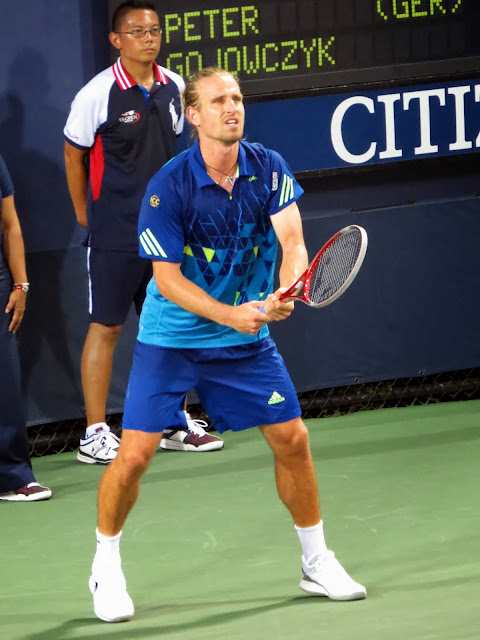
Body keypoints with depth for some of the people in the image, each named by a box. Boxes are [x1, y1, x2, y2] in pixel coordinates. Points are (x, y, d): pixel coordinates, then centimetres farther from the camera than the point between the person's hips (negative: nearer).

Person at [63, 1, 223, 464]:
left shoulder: (174, 88, 4)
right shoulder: (98, 94, -11)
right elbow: (74, 153, 0)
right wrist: (84, 212, 3)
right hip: (115, 234, -5)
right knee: (106, 326, -3)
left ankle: (174, 424, 20)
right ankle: (95, 434, 1)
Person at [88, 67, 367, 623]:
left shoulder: (268, 169, -7)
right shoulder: (167, 189, -19)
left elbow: (292, 242, -17)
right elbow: (167, 279, -17)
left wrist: (284, 293, -37)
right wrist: (229, 315, -30)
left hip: (246, 339, 4)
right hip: (170, 340, -4)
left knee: (292, 440, 2)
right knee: (134, 454, -10)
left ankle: (316, 561, 21)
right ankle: (106, 566, 12)